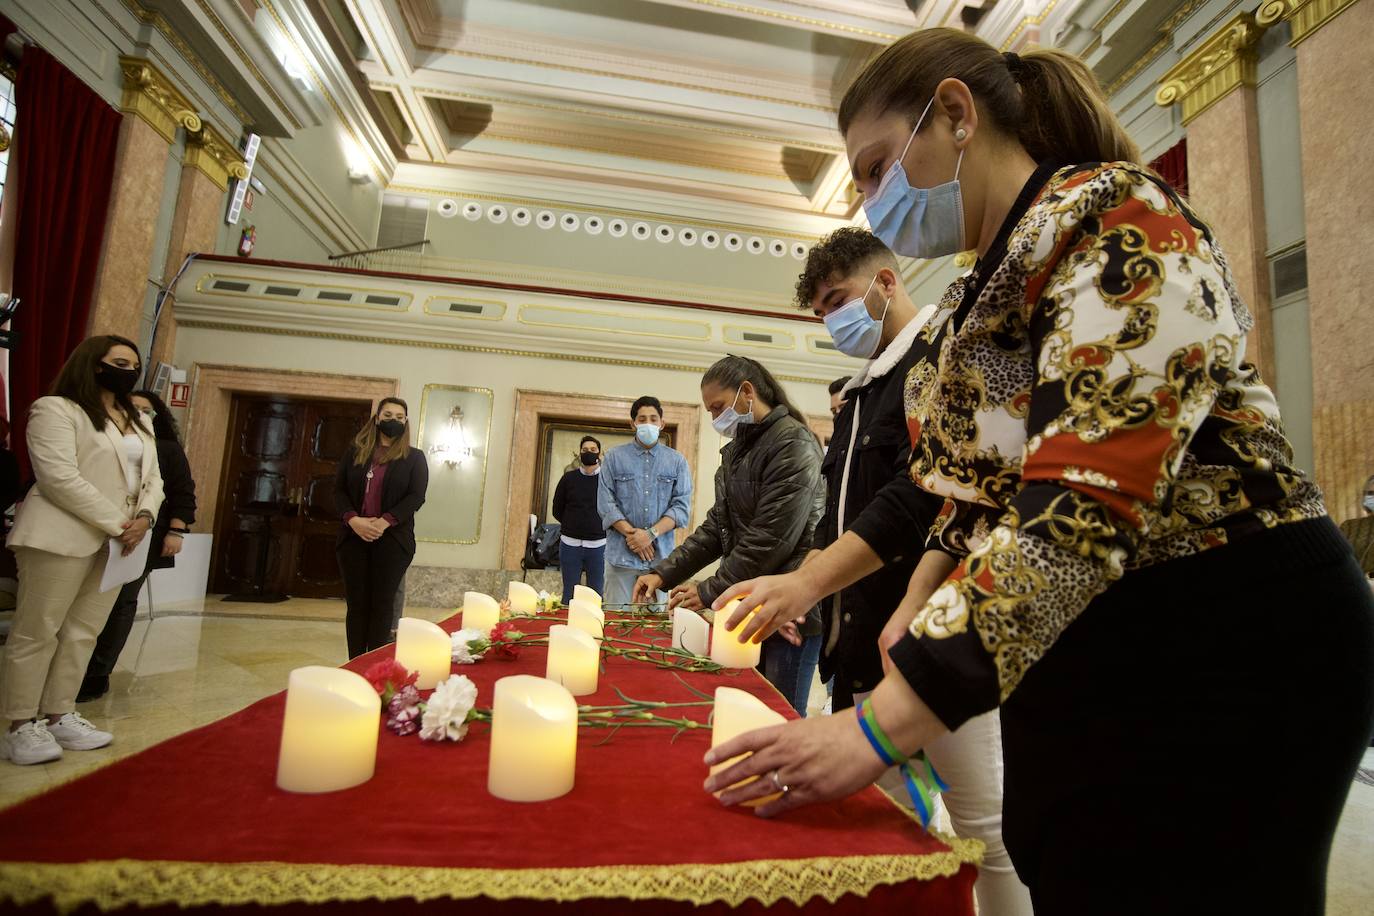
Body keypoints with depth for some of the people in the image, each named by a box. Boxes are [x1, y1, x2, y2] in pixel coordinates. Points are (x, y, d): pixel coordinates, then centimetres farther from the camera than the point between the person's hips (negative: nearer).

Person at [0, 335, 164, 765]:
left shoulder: (139, 422, 18)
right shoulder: (55, 409, -4)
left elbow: (152, 479, 13)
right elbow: (60, 478, -15)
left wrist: (143, 517, -7)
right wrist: (116, 524, -16)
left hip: (116, 542, 7)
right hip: (62, 536, -7)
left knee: (83, 632, 9)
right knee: (37, 631, 0)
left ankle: (60, 717, 17)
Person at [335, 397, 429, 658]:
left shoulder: (414, 457, 5)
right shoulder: (354, 453, 12)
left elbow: (416, 496, -4)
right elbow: (338, 490, 6)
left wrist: (385, 522, -17)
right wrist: (353, 519, -13)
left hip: (392, 540, -2)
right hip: (354, 538, 3)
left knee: (382, 605, -1)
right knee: (356, 604, 5)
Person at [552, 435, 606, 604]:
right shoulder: (568, 478, 4)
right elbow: (557, 510, 10)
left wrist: (602, 527, 1)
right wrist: (572, 526, 8)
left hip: (598, 545, -1)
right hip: (570, 544, 2)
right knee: (569, 595, 10)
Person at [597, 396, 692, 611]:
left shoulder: (677, 461, 9)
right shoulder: (614, 457, 8)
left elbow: (682, 506, 1)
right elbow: (605, 503, 1)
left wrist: (651, 533, -12)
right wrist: (632, 534, -11)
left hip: (661, 554, 1)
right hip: (621, 553, -1)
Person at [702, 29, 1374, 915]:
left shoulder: (1117, 223, -15)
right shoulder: (988, 286, 11)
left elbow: (1085, 507, -28)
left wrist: (880, 727, -29)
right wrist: (913, 617, 3)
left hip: (1227, 647, -7)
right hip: (1068, 661, 8)